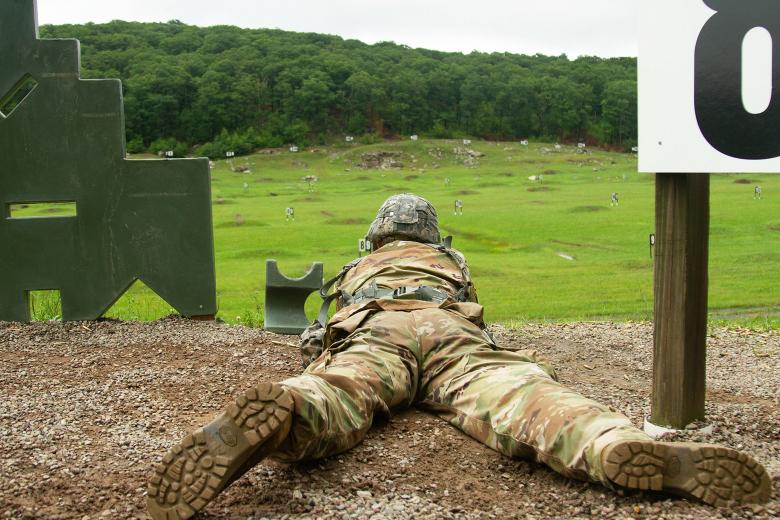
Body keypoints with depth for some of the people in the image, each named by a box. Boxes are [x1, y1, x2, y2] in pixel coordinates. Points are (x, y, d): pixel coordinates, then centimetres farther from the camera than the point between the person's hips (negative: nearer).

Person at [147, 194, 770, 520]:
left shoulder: (357, 268, 44)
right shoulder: (451, 262, 45)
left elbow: (334, 321, 62)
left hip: (374, 332, 0)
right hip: (452, 331, 0)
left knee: (333, 400, -30)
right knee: (521, 403, -26)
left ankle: (266, 418, -66)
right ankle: (627, 449, -56)